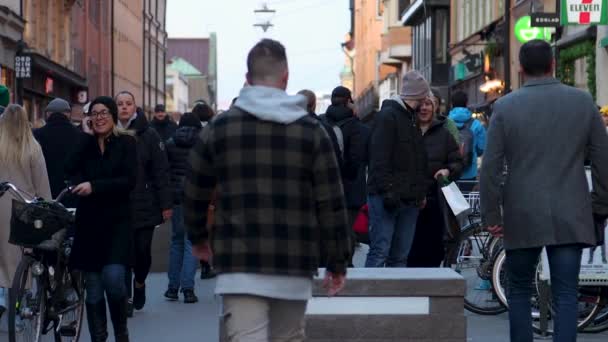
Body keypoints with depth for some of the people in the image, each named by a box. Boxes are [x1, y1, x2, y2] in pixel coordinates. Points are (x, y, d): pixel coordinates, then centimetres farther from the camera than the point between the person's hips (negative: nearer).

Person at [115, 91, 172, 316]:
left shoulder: (148, 135, 0)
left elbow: (161, 171, -1)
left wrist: (166, 204, -5)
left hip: (144, 205, -1)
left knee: (143, 250, 3)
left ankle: (139, 283, 31)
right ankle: (126, 297, 9)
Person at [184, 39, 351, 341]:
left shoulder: (218, 128, 3)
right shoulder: (311, 130, 2)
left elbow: (194, 194, 11)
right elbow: (331, 204, 0)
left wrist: (198, 237, 29)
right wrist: (337, 262, 8)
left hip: (239, 265, -1)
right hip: (295, 269, 1)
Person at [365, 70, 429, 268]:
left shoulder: (412, 119, 21)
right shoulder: (387, 116, -7)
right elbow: (380, 158, -15)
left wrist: (421, 192, 15)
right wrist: (387, 190, -22)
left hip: (409, 199, 9)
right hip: (387, 198, -8)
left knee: (400, 256, 7)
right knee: (380, 252, -11)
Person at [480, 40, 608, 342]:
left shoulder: (505, 106, -3)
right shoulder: (583, 101, 1)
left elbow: (491, 167, -5)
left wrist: (491, 214, 3)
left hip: (523, 217, -1)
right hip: (570, 217, 1)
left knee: (519, 292, 13)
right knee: (566, 295, 2)